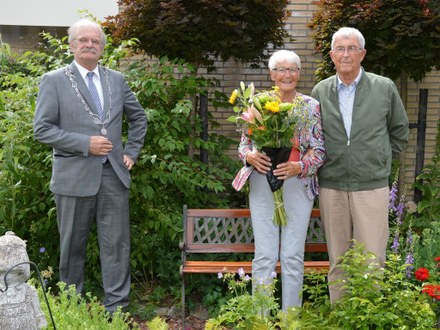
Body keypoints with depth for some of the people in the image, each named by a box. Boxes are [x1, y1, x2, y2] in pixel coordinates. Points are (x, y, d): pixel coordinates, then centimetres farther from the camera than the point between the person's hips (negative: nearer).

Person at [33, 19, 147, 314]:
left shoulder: (117, 79, 11)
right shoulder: (54, 81, -1)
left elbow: (139, 117, 22)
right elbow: (42, 129, -8)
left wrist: (131, 152, 11)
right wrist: (86, 143, -15)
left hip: (113, 174, 3)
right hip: (75, 176, -3)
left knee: (116, 243, 4)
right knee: (73, 245, 9)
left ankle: (116, 307, 14)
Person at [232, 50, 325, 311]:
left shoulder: (311, 106, 4)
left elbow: (319, 150, 1)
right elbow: (244, 144, 10)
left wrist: (300, 167, -17)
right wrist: (250, 156, -13)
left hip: (298, 185, 0)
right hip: (262, 185, 0)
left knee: (293, 256, 4)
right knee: (264, 256, 2)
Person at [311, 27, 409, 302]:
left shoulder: (384, 88, 0)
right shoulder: (320, 92, 5)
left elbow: (399, 130, 13)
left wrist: (382, 159, 11)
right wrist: (320, 163, 11)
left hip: (372, 186, -2)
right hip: (331, 187, 2)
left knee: (371, 260, -1)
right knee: (337, 260, 11)